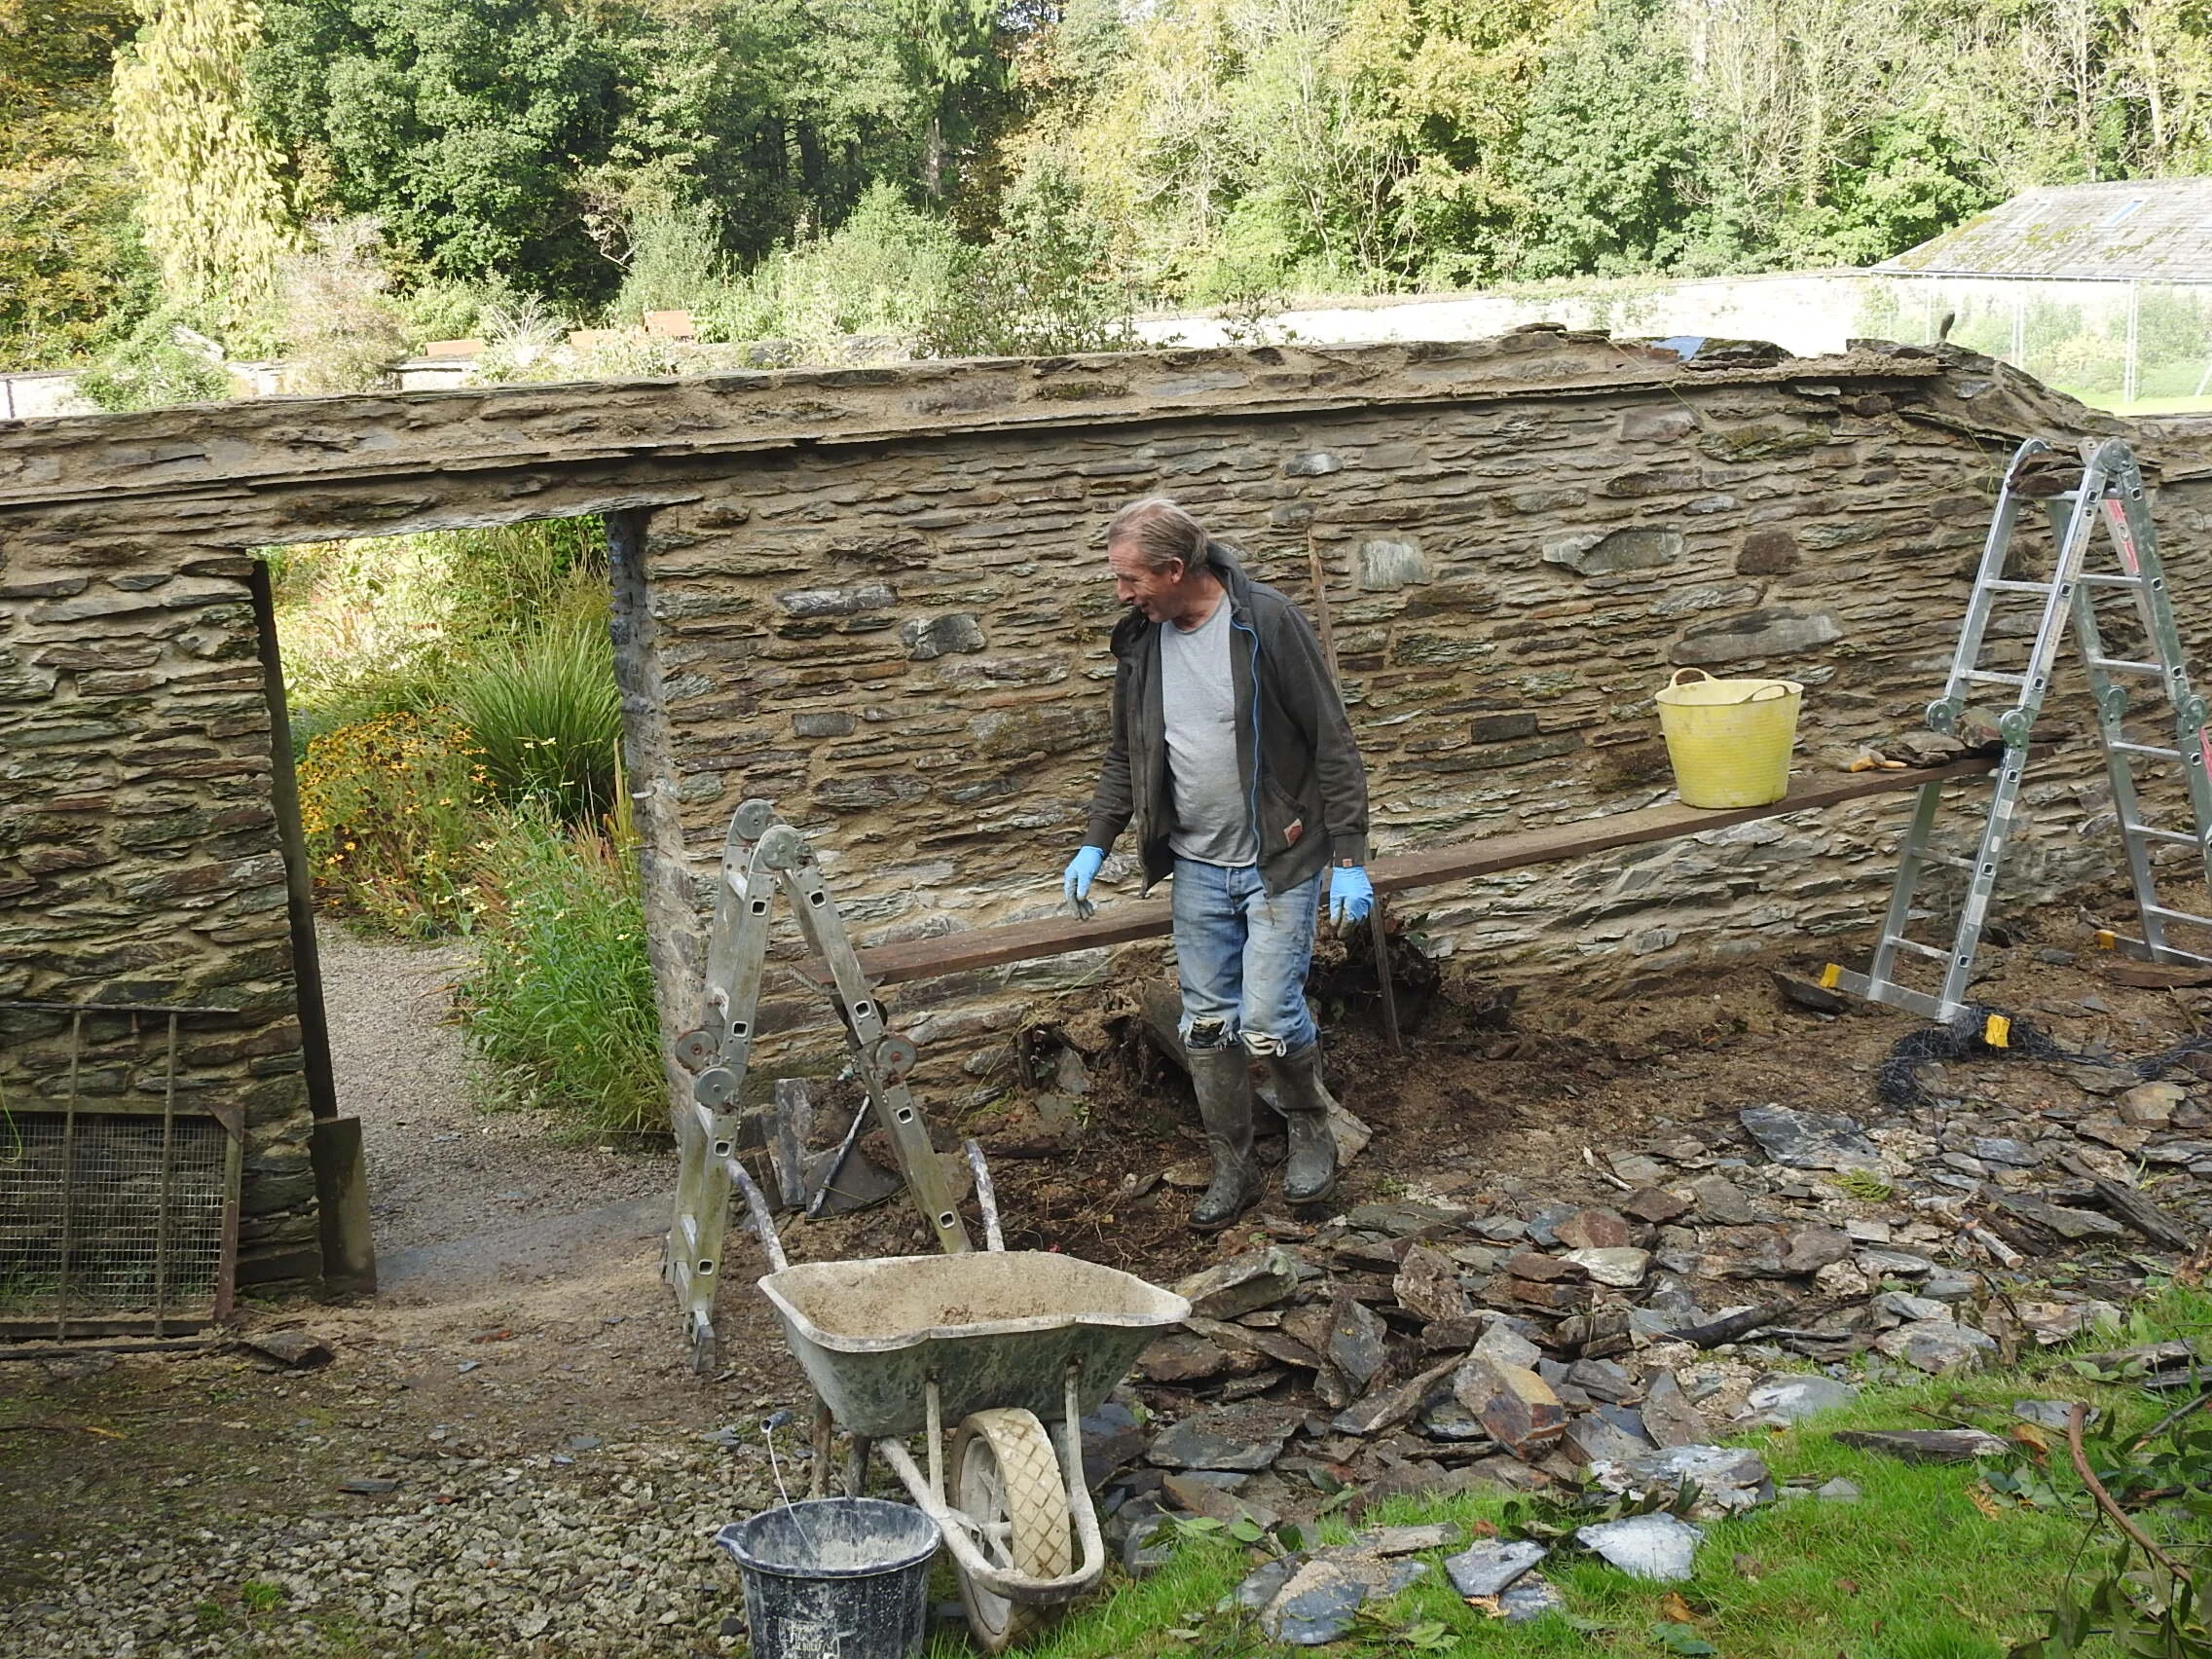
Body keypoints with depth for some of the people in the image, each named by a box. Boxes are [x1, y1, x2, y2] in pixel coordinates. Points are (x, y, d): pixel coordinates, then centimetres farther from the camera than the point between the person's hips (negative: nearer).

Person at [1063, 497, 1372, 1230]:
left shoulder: (1267, 622, -17)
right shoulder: (1140, 641, 1)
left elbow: (1332, 743, -13)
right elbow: (1126, 754, 15)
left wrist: (1349, 858, -14)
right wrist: (1095, 844, 7)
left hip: (1278, 862, -5)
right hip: (1198, 867, 5)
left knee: (1268, 1019, -8)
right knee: (1207, 1023, 8)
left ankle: (1312, 1129, 20)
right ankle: (1231, 1168, 23)